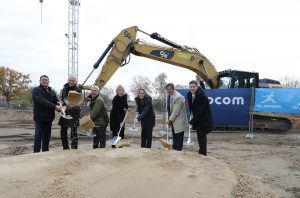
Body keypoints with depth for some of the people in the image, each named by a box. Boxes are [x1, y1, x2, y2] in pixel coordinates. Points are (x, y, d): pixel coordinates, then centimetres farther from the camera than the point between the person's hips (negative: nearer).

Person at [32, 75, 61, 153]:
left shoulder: (52, 92, 16)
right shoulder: (36, 90, -4)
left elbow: (56, 102, 6)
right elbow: (42, 101, -20)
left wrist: (60, 107, -18)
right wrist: (54, 106, -28)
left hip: (49, 117, 6)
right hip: (40, 117, -6)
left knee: (47, 137, 11)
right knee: (38, 137, -4)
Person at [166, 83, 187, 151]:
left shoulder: (178, 97, -23)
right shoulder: (168, 95, 4)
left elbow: (176, 111, -23)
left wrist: (170, 119, -17)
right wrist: (169, 119, 6)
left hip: (179, 120, -8)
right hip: (172, 119, 8)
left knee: (179, 137, 1)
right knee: (174, 136, 18)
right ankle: (174, 148, 29)